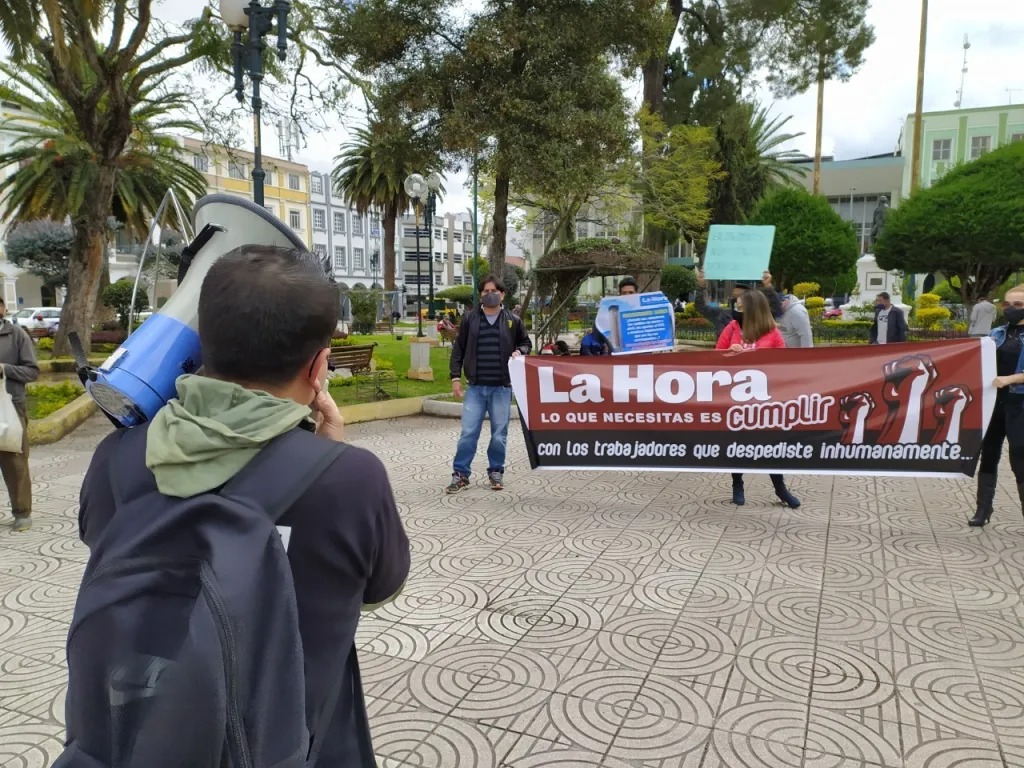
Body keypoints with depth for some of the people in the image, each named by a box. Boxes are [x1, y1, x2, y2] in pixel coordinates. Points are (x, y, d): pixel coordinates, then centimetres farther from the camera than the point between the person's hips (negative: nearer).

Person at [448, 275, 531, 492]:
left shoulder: (513, 321, 4)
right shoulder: (469, 319, 4)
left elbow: (525, 343, 17)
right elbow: (458, 349, 6)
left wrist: (519, 352, -6)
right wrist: (455, 377, 0)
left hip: (502, 387, 0)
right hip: (475, 387, 0)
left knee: (499, 434, 8)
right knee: (468, 432, -1)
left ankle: (496, 472, 22)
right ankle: (460, 474, 8)